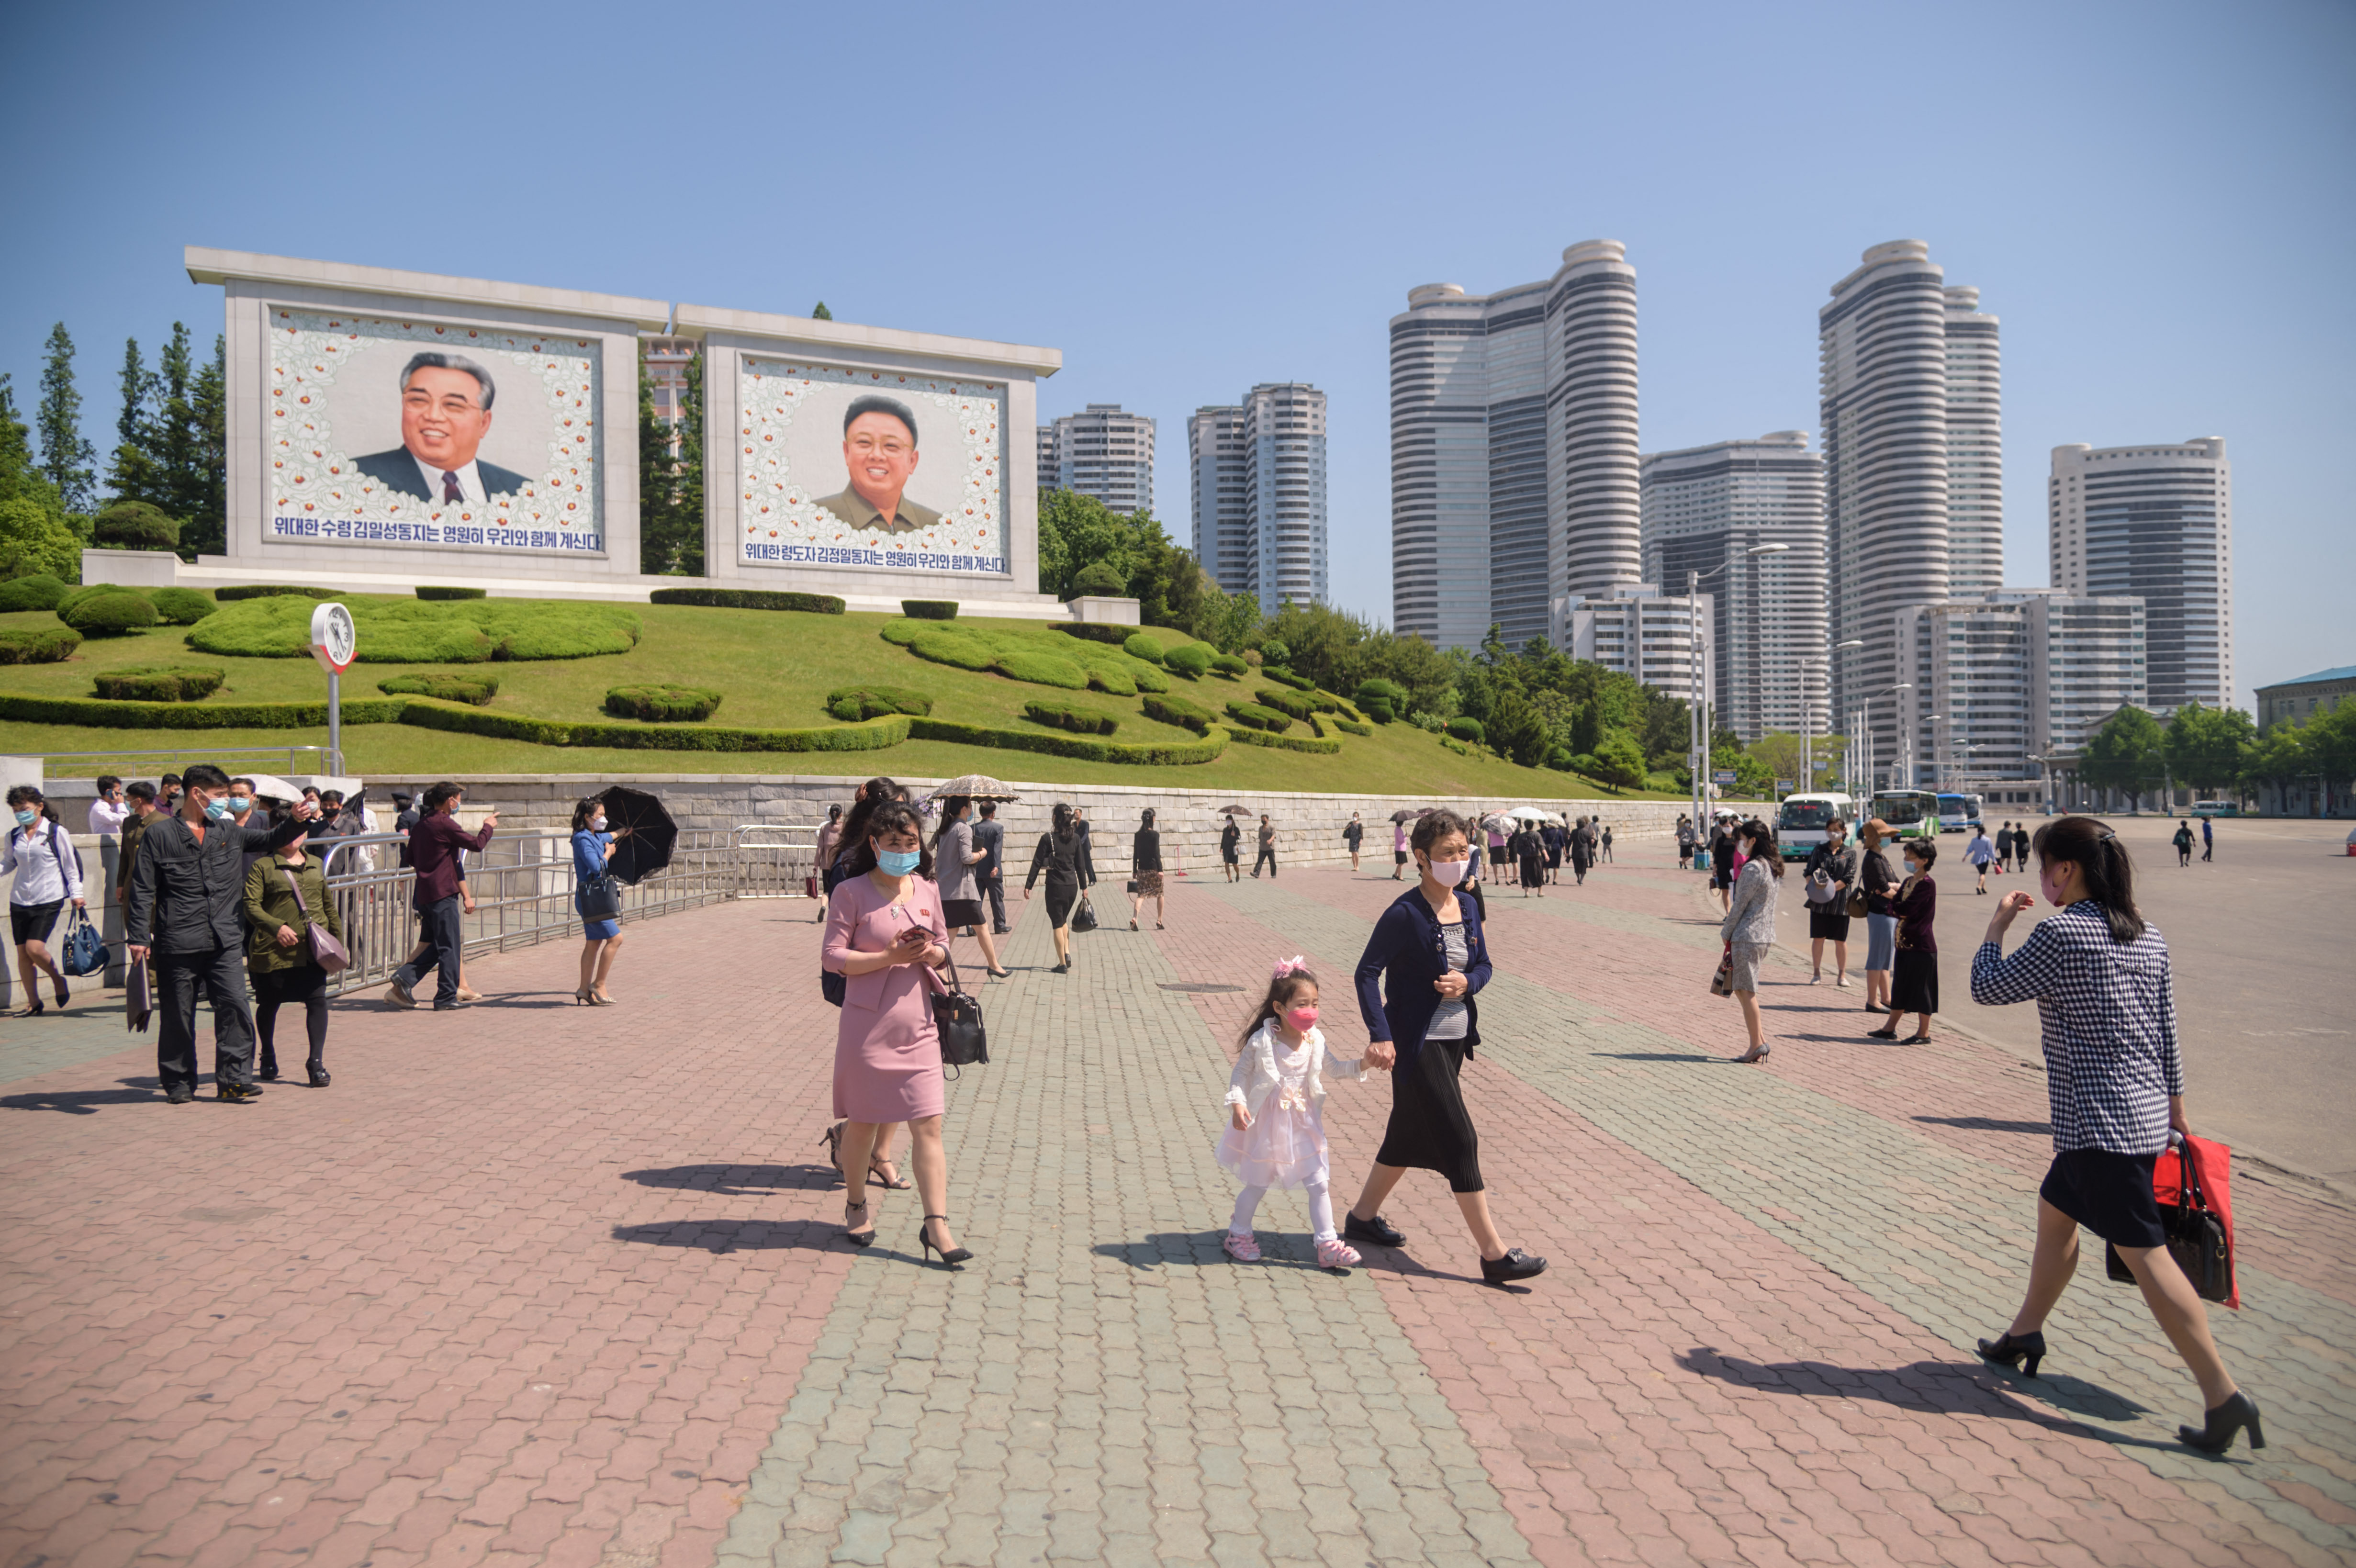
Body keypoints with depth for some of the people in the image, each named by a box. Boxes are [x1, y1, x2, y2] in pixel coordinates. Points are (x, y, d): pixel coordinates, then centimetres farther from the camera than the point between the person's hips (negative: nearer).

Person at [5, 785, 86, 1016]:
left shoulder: (56, 833, -2)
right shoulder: (14, 836, 9)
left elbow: (70, 866, 1)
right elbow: (7, 863, 20)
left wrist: (76, 894, -2)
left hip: (49, 900, -5)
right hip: (19, 900, 5)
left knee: (35, 948, -16)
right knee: (22, 952, 3)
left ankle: (58, 979, 12)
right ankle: (33, 1003, 13)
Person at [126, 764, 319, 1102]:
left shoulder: (228, 832, 15)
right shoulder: (159, 834, 1)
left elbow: (269, 839, 23)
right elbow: (143, 890, 0)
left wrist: (295, 820, 2)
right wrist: (138, 936, -6)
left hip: (224, 942, 3)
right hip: (177, 945, -3)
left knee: (234, 1006, -7)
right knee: (178, 1016, 5)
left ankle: (233, 1080, -4)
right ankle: (179, 1083, 19)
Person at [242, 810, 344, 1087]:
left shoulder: (316, 865, 15)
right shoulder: (262, 866, -1)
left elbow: (328, 904, 23)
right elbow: (251, 905, -10)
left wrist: (338, 937, 20)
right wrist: (277, 927, -24)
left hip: (312, 949, 3)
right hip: (273, 950, -3)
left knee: (317, 1000, -9)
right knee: (269, 1004, 12)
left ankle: (316, 1062, -6)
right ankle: (268, 1057, 34)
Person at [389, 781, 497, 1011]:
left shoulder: (421, 825, 12)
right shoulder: (445, 824, -14)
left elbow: (411, 857, 21)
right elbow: (476, 843, -12)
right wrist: (488, 826, 6)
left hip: (425, 894, 9)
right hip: (443, 892, -9)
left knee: (435, 945, 16)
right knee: (450, 947, -2)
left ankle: (405, 978, 2)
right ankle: (446, 998, 1)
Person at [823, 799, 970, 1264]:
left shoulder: (927, 890, 8)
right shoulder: (851, 893, -6)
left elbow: (943, 948, 16)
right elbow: (834, 957, -10)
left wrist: (930, 952, -8)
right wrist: (890, 956, -20)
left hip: (917, 1025, 4)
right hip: (867, 1025, -3)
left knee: (928, 1125, -2)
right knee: (861, 1123, 10)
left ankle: (936, 1225, 1)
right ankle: (856, 1206, 33)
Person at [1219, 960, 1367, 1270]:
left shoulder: (1315, 1040, -4)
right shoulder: (1262, 1041, -18)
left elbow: (1334, 1068, 9)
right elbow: (1240, 1072, -9)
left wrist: (1363, 1062, -7)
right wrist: (1237, 1104, -21)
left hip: (1304, 1125, 4)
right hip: (1266, 1124, -4)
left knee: (1319, 1185, 3)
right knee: (1258, 1185, 11)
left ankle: (1328, 1244, 13)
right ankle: (1239, 1235, 32)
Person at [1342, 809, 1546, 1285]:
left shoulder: (1468, 909, 5)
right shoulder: (1405, 914, -17)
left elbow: (1483, 964, 14)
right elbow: (1368, 972, -17)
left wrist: (1466, 983, -9)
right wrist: (1380, 1036, -23)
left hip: (1454, 1038, 8)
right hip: (1417, 1043, -8)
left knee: (1412, 1134, 18)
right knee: (1459, 1141, -6)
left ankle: (1363, 1216, 35)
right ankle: (1494, 1253, 1)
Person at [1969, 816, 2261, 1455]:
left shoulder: (2060, 934, -16)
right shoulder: (2146, 936, 8)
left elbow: (1986, 989, -8)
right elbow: (2168, 1028, 14)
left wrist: (1998, 924, 6)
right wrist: (2174, 1104, 23)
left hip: (2101, 1121, -9)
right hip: (2144, 1112, 9)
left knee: (2145, 1255, -7)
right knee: (2055, 1211, 23)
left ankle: (2224, 1397, -6)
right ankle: (2025, 1334, 35)